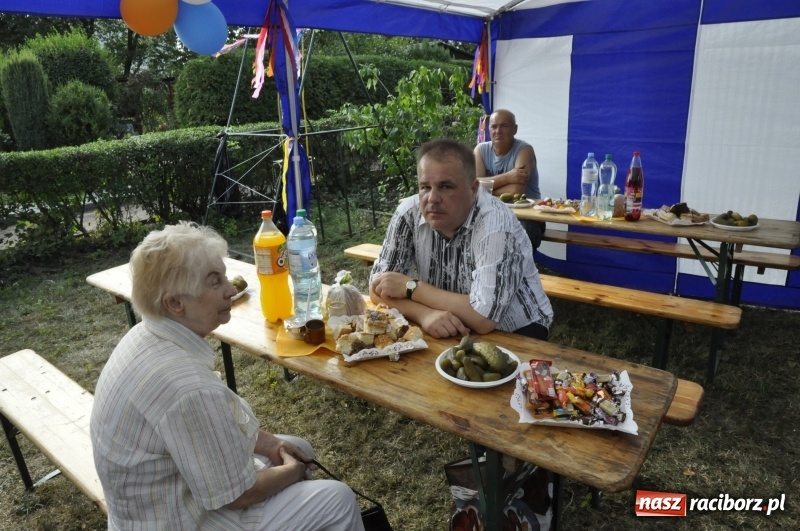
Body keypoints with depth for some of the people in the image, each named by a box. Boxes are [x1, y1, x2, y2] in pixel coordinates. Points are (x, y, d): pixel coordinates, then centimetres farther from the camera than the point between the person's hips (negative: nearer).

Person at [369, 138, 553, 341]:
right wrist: (424, 314, -26)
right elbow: (379, 287, -8)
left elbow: (484, 319, -30)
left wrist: (410, 287, -21)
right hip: (444, 333, 4)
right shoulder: (409, 213, -12)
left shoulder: (496, 224, -26)